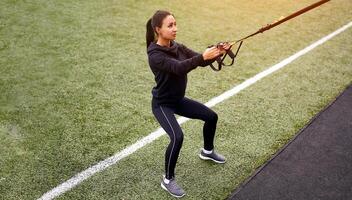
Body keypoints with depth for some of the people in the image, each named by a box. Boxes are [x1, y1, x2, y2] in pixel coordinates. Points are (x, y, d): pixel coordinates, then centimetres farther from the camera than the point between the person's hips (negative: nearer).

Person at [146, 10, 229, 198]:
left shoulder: (178, 47, -2)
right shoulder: (155, 55, -25)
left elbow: (200, 61, -9)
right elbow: (179, 68, -40)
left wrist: (217, 53, -27)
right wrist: (202, 56, -52)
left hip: (178, 100, 8)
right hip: (162, 104, -8)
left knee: (211, 116, 14)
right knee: (177, 137, -27)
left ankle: (207, 151, 41)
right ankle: (168, 180, -4)